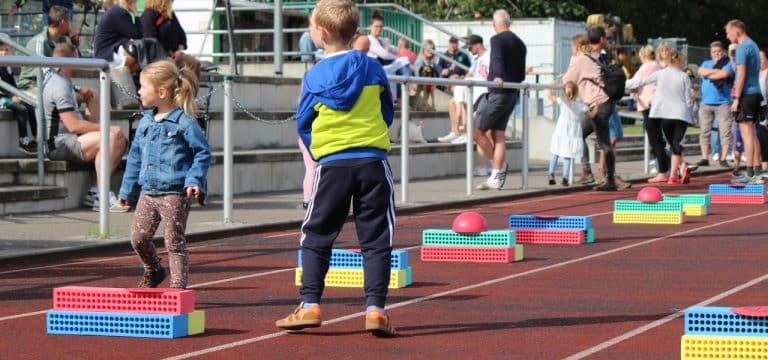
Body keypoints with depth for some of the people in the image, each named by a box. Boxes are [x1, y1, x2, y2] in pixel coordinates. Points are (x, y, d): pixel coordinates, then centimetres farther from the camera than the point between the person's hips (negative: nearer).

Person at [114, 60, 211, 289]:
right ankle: (153, 271, 32)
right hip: (148, 192, 6)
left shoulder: (184, 122, -9)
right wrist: (126, 190, 20)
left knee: (175, 243, -1)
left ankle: (178, 286, 5)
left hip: (174, 194, -6)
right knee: (138, 238, 6)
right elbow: (135, 157, 19)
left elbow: (203, 153, -7)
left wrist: (194, 180, -19)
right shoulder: (146, 121, 12)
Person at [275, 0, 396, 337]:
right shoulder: (372, 68, 2)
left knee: (316, 237, 10)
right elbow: (388, 115, 13)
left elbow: (303, 124, 6)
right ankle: (375, 309, -3)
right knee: (375, 239, 3)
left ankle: (310, 305, 5)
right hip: (373, 163, 1)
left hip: (331, 165, -1)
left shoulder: (314, 76, -1)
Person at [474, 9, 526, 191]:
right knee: (498, 135, 8)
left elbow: (497, 60, -29)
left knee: (477, 131, -2)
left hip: (497, 93, -9)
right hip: (512, 95, 9)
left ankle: (500, 167, -1)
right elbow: (521, 73, 24)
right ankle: (497, 177, 4)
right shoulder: (520, 43, 17)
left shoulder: (497, 40, -9)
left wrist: (498, 77, -45)